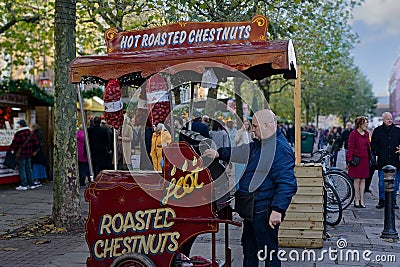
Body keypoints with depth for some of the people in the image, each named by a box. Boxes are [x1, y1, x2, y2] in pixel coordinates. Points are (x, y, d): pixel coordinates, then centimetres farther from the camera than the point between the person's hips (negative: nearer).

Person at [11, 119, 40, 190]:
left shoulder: (18, 134, -16)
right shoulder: (31, 133, 7)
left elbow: (14, 144, -12)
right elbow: (36, 143, 11)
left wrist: (12, 150, 5)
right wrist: (32, 150, 20)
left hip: (21, 154, -7)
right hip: (29, 153, 7)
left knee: (22, 169, 0)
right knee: (28, 169, 13)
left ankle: (23, 185, 1)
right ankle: (31, 184, 16)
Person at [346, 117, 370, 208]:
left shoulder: (366, 133, 11)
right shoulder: (353, 134, -8)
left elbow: (368, 146, 17)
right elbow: (350, 148, -9)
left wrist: (369, 158, 12)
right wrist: (349, 160, -14)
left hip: (364, 159, 6)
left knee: (363, 180, 8)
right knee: (357, 180, 0)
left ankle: (362, 200, 13)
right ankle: (356, 200, 9)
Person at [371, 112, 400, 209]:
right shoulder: (377, 131, 4)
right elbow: (373, 144, 5)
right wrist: (377, 153, -8)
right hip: (382, 162, -1)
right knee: (382, 182, 3)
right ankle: (382, 200, 12)